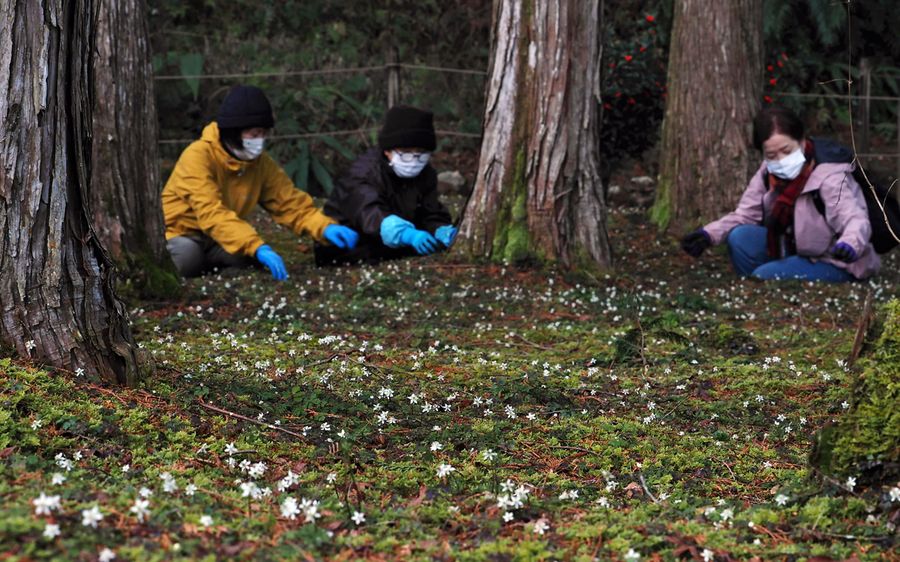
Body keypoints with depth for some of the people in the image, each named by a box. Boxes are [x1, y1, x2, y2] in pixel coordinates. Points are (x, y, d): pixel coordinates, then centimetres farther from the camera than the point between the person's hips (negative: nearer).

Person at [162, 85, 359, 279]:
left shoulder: (262, 163, -6)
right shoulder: (198, 156, -26)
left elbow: (291, 204, -7)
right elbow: (212, 213, -39)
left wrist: (326, 227, -29)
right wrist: (258, 247, -51)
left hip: (216, 241, 6)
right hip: (180, 235, -6)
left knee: (252, 256, -23)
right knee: (187, 259, -38)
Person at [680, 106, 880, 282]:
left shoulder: (830, 177, -24)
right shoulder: (769, 173, -2)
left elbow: (856, 219, -36)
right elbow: (745, 215, 2)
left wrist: (849, 244, -61)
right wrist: (708, 234, -17)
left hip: (833, 264, -7)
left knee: (765, 275, -27)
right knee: (740, 238, -12)